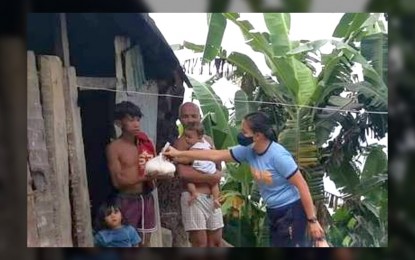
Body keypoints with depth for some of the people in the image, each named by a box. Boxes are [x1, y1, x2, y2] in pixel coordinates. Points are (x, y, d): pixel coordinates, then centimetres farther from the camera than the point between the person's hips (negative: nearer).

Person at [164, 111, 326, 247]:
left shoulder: (278, 155, -23)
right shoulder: (248, 151, -2)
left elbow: (302, 185, -20)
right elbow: (216, 155, 4)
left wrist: (312, 220, -19)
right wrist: (179, 154, 4)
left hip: (291, 211, -8)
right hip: (274, 212, 8)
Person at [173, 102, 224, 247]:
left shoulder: (208, 140, 14)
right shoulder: (180, 143, -8)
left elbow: (218, 166, 19)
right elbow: (183, 173, -20)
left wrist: (218, 174, -3)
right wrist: (210, 178, -13)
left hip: (212, 197, 7)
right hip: (194, 197, -7)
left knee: (216, 241, 10)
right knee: (200, 243, -5)